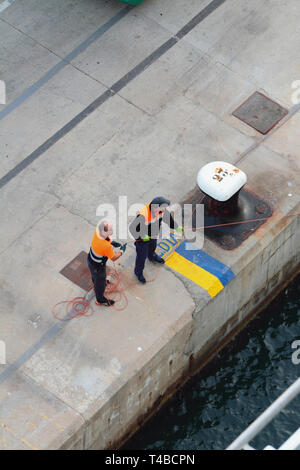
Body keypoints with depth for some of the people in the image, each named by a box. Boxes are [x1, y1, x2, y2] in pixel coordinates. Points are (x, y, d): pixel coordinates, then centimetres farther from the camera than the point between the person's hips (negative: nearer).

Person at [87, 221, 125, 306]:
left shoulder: (97, 231, -24)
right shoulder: (106, 246, -43)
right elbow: (113, 258, -24)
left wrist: (112, 242, -6)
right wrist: (122, 251, -9)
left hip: (90, 259, 7)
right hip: (98, 266, -7)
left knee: (95, 275, 37)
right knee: (100, 282, 22)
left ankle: (96, 285, 69)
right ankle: (100, 300, 47)